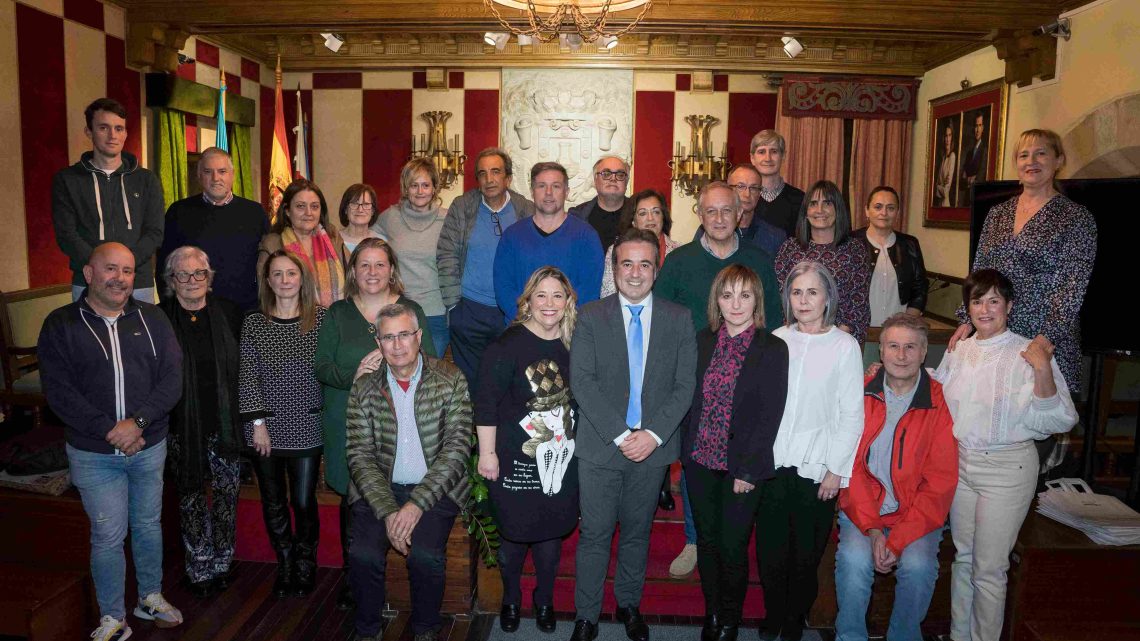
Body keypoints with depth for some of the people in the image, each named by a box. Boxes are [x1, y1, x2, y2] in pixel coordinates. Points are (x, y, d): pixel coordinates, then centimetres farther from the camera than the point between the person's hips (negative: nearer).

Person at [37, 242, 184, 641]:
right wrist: (109, 430, -18)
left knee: (148, 525, 16)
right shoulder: (61, 325, -4)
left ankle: (151, 598, 34)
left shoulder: (152, 320, 1)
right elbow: (58, 391, -10)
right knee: (108, 535, 5)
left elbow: (172, 379, -5)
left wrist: (138, 421, -18)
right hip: (94, 454, -2)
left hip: (150, 447, 2)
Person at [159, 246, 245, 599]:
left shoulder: (228, 313, 1)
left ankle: (221, 563, 27)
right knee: (191, 499, 10)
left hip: (225, 425, 1)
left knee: (228, 494, 9)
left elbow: (244, 366, 5)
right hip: (183, 429, -1)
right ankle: (200, 569, 25)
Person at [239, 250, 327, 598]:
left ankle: (305, 567, 27)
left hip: (306, 428, -1)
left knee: (304, 503, 4)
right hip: (266, 429, 1)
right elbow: (248, 374, -1)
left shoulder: (321, 318, -1)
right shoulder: (253, 323, 2)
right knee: (273, 504, 11)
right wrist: (258, 421, -7)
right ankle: (285, 566, 31)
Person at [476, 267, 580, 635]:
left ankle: (544, 600, 38)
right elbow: (486, 403, -12)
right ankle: (511, 600, 36)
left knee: (551, 534, 14)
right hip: (516, 460, -3)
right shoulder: (509, 345, -14)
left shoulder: (573, 345, 0)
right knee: (514, 534, 11)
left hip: (560, 459, 4)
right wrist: (487, 453, -12)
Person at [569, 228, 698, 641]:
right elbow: (582, 382, -9)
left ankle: (629, 604, 36)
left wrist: (653, 434, -13)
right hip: (600, 445, -1)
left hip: (654, 446, 2)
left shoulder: (679, 319, 2)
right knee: (595, 533, 5)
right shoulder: (590, 317, -2)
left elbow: (685, 384, -2)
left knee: (638, 530, 16)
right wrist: (620, 435, -16)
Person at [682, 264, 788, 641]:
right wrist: (686, 451, 2)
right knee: (706, 542, 14)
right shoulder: (703, 341, 3)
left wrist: (748, 471, -12)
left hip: (743, 466, -3)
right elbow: (692, 399, 7)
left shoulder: (772, 349, -8)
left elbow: (770, 415, -10)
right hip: (700, 461, 4)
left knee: (733, 547, 4)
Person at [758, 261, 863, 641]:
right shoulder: (776, 339, 4)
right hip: (773, 464, 2)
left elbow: (852, 415, -3)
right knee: (770, 549, 9)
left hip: (817, 468, -2)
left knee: (806, 554, 8)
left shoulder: (844, 346, -3)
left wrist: (836, 470, -6)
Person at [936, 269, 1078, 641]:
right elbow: (937, 399, 20)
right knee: (963, 556, 18)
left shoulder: (1029, 353, -12)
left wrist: (1043, 371, -30)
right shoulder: (960, 351, 4)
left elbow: (1059, 422, -18)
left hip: (1007, 469, -5)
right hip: (960, 463, 5)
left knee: (988, 569, 4)